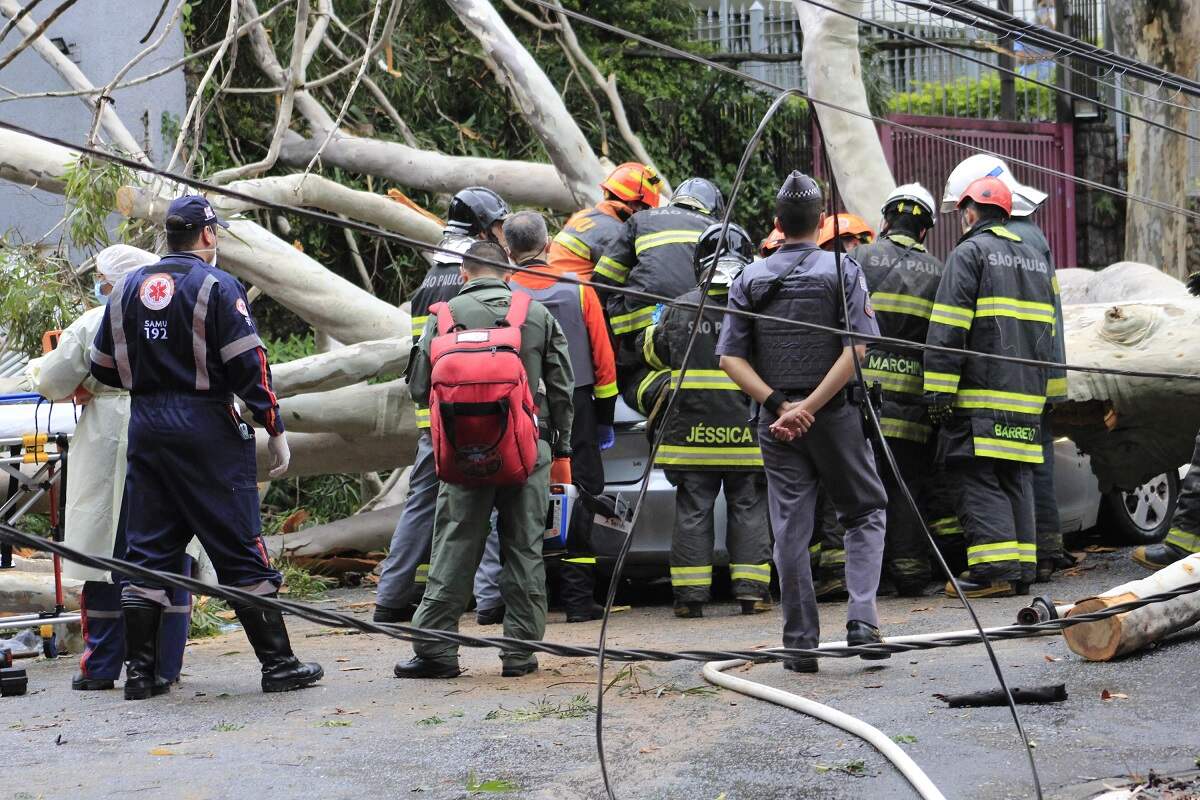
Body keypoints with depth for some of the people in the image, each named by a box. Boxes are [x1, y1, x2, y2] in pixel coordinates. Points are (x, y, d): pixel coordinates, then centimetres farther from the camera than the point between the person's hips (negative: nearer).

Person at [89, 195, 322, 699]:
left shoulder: (127, 289, 11)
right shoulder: (216, 286, -7)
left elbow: (103, 368, 15)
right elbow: (248, 364, -12)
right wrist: (275, 430, -7)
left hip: (145, 427, 5)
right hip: (206, 429, -5)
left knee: (147, 550, 9)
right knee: (240, 549, -1)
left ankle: (139, 670, 7)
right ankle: (278, 663, 1)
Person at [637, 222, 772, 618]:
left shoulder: (679, 310, 0)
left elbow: (652, 352, 16)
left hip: (691, 432, 1)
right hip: (746, 432, -1)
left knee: (692, 512, 5)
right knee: (748, 511, 7)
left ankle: (690, 594, 4)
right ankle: (751, 590, 5)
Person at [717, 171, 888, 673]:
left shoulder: (750, 280, 5)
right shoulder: (842, 270, -3)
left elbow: (731, 357, -2)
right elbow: (857, 348, -13)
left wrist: (779, 404, -8)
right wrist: (810, 405, -14)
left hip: (776, 421, 2)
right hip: (836, 416, -2)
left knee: (790, 531, 5)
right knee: (865, 513, 14)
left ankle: (801, 645, 5)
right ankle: (862, 619, -2)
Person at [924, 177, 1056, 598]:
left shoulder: (969, 252, -5)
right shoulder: (1035, 258, 20)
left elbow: (948, 328, -13)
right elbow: (1046, 330, 25)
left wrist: (938, 388, -14)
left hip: (980, 391, -7)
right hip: (1027, 395, 7)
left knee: (977, 480, -7)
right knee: (1015, 480, 11)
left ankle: (993, 568, -15)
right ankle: (1021, 569, 10)